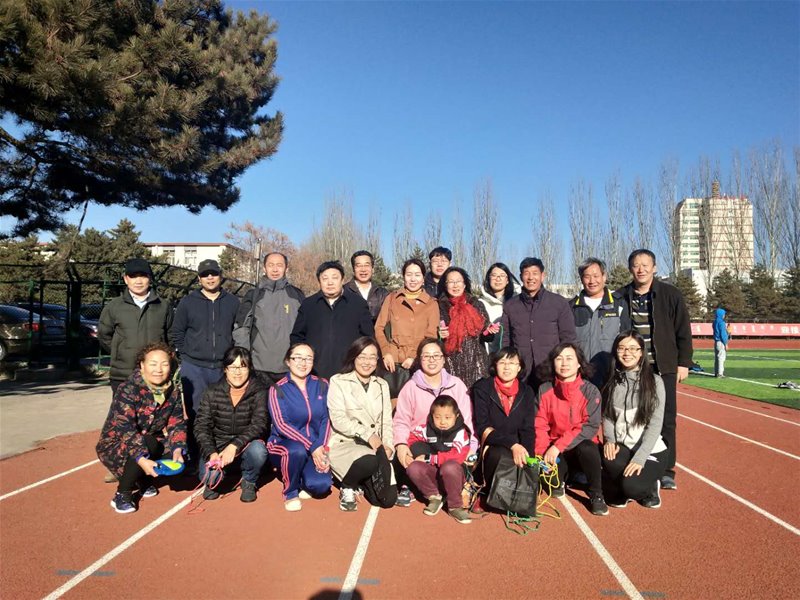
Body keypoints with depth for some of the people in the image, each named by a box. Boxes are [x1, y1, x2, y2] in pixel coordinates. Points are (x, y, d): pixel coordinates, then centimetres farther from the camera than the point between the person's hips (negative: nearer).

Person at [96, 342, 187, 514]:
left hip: (151, 445, 6)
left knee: (177, 452, -17)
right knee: (149, 444, -33)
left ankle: (143, 480, 9)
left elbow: (177, 424, -8)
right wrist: (142, 460, -43)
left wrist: (177, 450, -28)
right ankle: (122, 494, -15)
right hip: (115, 445, -6)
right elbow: (125, 428, -32)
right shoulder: (128, 390, -23)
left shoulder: (173, 391, -5)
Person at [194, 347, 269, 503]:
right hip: (218, 445, 2)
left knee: (257, 449, -34)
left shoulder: (259, 391, -10)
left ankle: (249, 482, 0)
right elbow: (201, 426, -7)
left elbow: (259, 425, -19)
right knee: (207, 474, -25)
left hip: (246, 445, -1)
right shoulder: (213, 392, -3)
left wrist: (235, 445, -34)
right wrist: (211, 453, -24)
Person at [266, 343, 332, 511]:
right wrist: (312, 447, -24)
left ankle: (303, 484, 15)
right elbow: (281, 425, -16)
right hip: (283, 444, -2)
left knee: (321, 485, -23)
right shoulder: (278, 389, -7)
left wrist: (322, 448, -15)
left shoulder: (321, 385, 3)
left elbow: (326, 420, 1)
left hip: (317, 447, 2)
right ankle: (290, 493, -7)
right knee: (298, 450, -37)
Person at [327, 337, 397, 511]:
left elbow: (386, 421, 10)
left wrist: (388, 446, -8)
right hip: (344, 443, -5)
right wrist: (368, 434, -20)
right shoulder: (338, 381, -1)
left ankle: (362, 480, 23)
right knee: (370, 462, -37)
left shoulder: (382, 385, 15)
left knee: (388, 499, -10)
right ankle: (348, 488, -3)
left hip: (375, 447, 5)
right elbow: (338, 419, -10)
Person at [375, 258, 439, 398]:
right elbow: (379, 328, 9)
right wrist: (386, 352, -6)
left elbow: (431, 337, 4)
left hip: (417, 364, -1)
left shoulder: (431, 304, 8)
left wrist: (414, 358, -10)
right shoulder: (391, 298, 11)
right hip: (392, 362, 1)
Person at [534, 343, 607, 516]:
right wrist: (543, 453, -20)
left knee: (587, 448, -36)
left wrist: (558, 446, -25)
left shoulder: (590, 391, -8)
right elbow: (540, 425, -3)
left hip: (582, 446, -1)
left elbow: (591, 426, -18)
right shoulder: (545, 390, -1)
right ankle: (559, 481, 9)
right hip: (555, 451, 2)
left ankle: (596, 496, -13)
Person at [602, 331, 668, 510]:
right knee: (609, 460, -32)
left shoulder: (654, 382, -8)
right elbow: (606, 415, 5)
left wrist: (640, 458, -20)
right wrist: (609, 440, -14)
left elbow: (655, 424, -13)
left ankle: (650, 485, 10)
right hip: (620, 447, 3)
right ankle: (620, 491, 2)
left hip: (650, 450, -3)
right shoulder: (612, 381, 4)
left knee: (631, 486, -28)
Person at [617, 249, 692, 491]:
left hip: (664, 368, -1)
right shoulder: (621, 297, 1)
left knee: (666, 421, 3)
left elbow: (683, 331, 1)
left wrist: (683, 362, -2)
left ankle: (666, 471, 15)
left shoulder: (671, 294, -2)